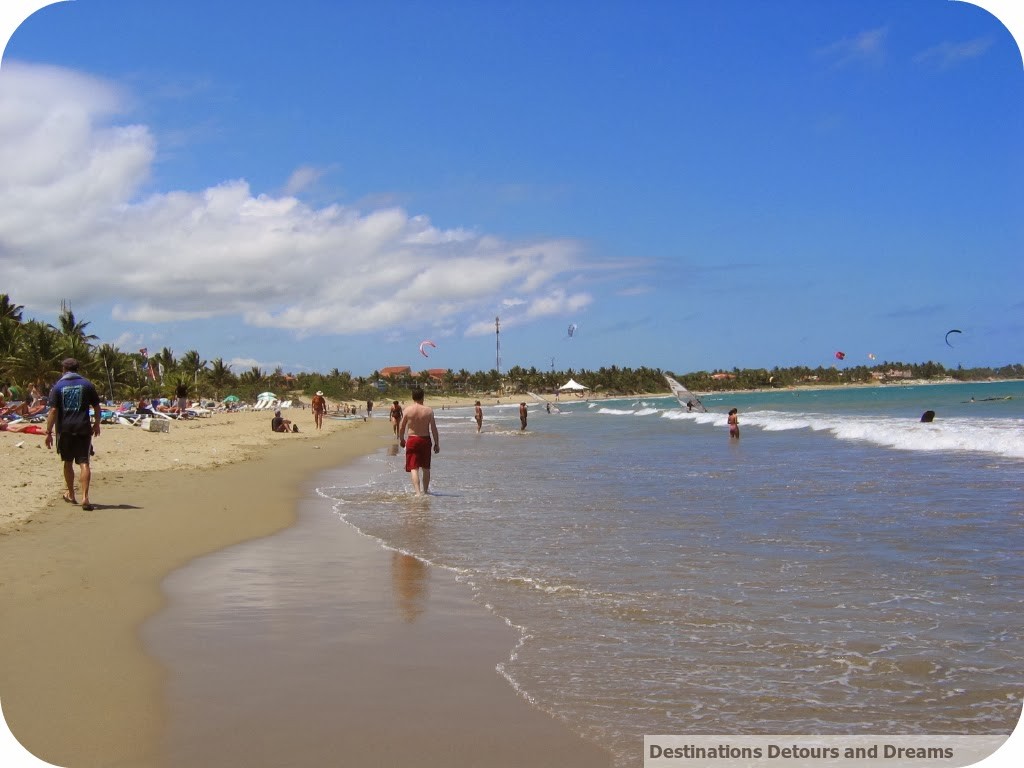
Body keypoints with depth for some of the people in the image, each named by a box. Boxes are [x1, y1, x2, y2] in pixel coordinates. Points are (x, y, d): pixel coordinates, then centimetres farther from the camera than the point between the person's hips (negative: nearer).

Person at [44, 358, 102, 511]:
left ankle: (71, 495, 31)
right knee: (84, 463, -5)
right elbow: (97, 407, 5)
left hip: (65, 429, 1)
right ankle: (85, 497, -19)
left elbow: (53, 411, -6)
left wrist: (49, 432, -3)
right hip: (83, 429, -1)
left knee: (68, 463, 17)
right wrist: (96, 424, 20)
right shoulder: (87, 384, 3)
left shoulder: (58, 386, 1)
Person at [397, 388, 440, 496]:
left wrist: (401, 439, 18)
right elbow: (433, 428, -5)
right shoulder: (429, 410, -6)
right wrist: (436, 444, 4)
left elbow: (401, 427, 1)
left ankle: (417, 491, -16)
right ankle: (425, 490, 31)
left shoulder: (408, 410, -6)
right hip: (426, 439, 1)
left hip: (412, 440, -1)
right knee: (426, 467, 17)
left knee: (414, 468, -1)